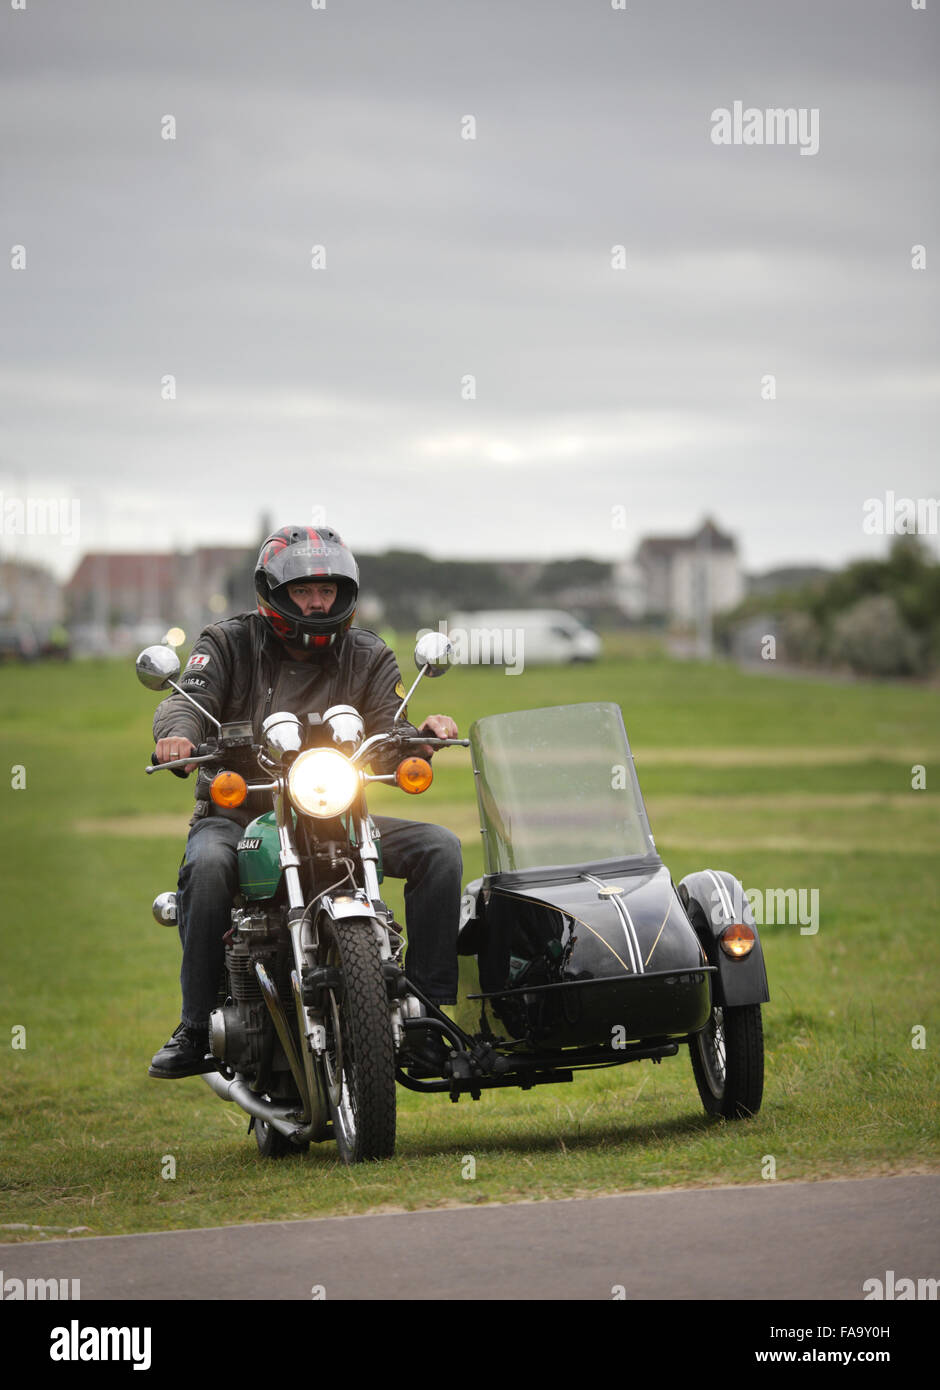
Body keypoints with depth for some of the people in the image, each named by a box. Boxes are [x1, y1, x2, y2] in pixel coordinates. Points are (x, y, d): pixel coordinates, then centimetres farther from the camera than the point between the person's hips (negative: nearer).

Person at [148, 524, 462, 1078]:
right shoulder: (229, 644, 4)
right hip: (235, 817, -3)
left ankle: (430, 1007, -15)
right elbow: (190, 696, -14)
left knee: (440, 846, -18)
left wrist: (424, 734, -25)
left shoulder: (369, 657, 9)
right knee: (208, 867, -38)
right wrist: (178, 734, -38)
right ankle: (197, 1029, -28)